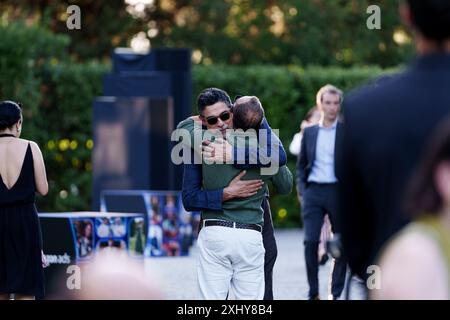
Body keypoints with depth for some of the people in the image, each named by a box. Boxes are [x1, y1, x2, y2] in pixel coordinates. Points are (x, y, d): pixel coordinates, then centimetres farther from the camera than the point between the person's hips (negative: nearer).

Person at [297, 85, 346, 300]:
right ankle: (313, 293, 1)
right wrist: (302, 189, 6)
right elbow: (301, 164, 17)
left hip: (338, 191, -2)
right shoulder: (309, 132, 10)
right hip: (313, 191, 2)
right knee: (310, 241, -8)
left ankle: (336, 293, 10)